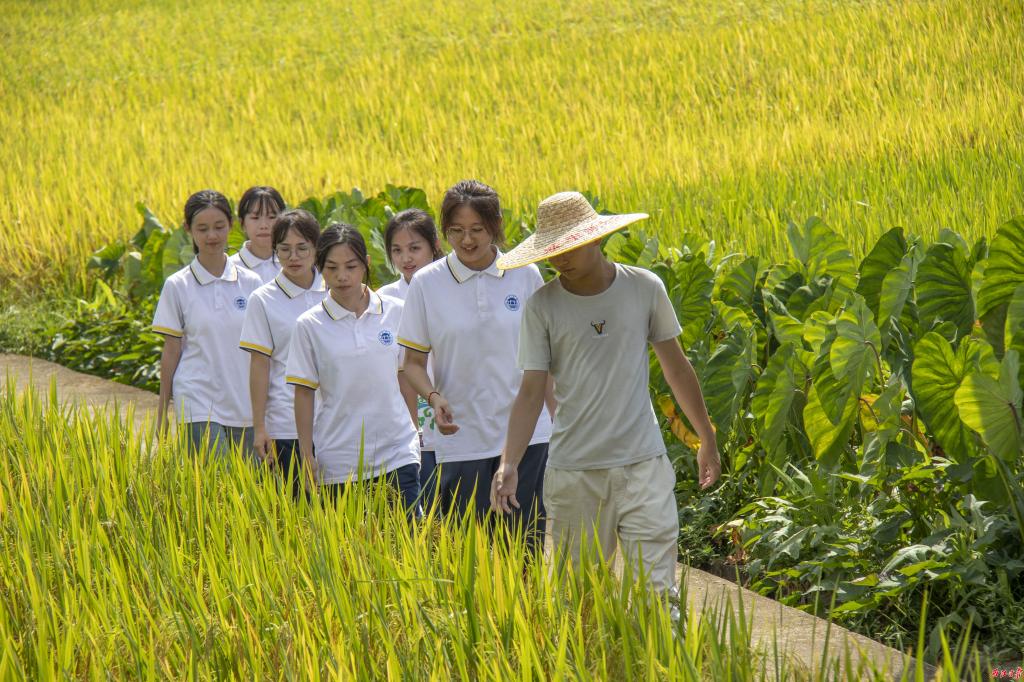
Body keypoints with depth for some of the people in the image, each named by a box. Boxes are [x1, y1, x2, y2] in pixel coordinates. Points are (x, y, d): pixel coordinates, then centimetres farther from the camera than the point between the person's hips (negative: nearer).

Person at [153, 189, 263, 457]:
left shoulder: (251, 283, 4)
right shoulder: (177, 286, 0)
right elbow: (170, 353, 4)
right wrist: (161, 417, 6)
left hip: (245, 408, 3)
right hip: (199, 404, -3)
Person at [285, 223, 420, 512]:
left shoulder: (396, 312, 3)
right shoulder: (309, 325, -1)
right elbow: (304, 393, 2)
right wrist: (307, 456, 0)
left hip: (397, 455, 1)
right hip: (338, 463, -1)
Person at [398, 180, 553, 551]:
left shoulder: (525, 276, 2)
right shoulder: (426, 284, -1)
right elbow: (413, 362, 5)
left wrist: (559, 424, 9)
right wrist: (433, 396, -15)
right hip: (461, 439, -1)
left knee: (525, 546, -2)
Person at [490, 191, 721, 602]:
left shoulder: (644, 289, 0)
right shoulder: (542, 306, -2)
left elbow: (676, 367, 11)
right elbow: (532, 390, -4)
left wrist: (707, 441, 16)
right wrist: (509, 464, -15)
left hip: (642, 464, 0)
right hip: (572, 472, 0)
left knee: (655, 590, -7)